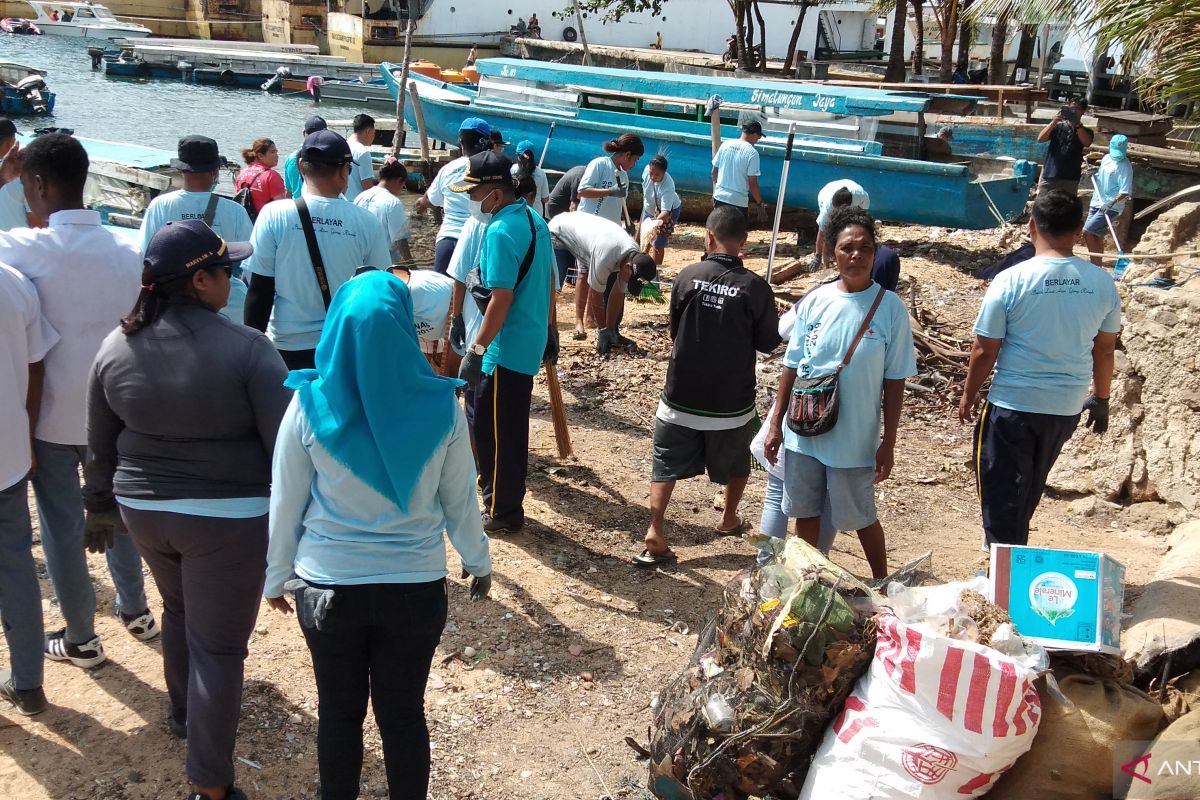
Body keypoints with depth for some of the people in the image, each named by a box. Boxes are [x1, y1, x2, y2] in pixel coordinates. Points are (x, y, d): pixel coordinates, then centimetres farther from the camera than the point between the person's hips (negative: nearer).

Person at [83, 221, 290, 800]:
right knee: (218, 646, 4)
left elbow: (101, 446, 9)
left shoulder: (116, 347, -2)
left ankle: (182, 711, 52)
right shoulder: (245, 348, -18)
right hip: (227, 519, -6)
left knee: (179, 608, 30)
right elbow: (286, 445, -17)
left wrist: (102, 506, 23)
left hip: (144, 510, 6)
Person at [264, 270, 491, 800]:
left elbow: (285, 503, -4)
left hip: (328, 587, 0)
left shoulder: (309, 405, -14)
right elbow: (460, 499, -2)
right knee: (404, 714, 15)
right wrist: (479, 562, 15)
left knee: (339, 712, 18)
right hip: (416, 587, 0)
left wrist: (277, 575, 12)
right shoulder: (440, 406, -14)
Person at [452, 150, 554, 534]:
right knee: (511, 427, 20)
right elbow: (549, 280, 16)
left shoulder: (501, 232, -21)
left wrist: (476, 349, -20)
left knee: (495, 431, 3)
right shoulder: (534, 220, 8)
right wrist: (548, 329, 24)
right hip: (530, 341, 10)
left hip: (506, 348, -10)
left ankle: (503, 512, 13)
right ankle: (499, 494, 33)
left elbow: (501, 299, -25)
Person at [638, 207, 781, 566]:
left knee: (667, 464, 10)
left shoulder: (688, 277, -9)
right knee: (735, 464, 24)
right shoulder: (756, 287, -12)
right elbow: (768, 343, -2)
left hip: (682, 395, 0)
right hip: (732, 401, 0)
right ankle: (729, 519, 40)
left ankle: (655, 531, -1)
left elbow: (674, 331, 3)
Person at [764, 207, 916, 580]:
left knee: (862, 519, 12)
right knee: (805, 514, 16)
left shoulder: (890, 308, -10)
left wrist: (888, 444, -7)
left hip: (855, 440, -3)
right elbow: (792, 367, 5)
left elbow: (894, 381, -6)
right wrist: (776, 425, 5)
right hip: (803, 434, 3)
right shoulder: (814, 301, -2)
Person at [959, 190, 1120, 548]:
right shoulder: (1102, 283, -5)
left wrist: (968, 397, 4)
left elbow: (984, 350, -11)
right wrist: (1101, 398, 21)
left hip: (1012, 405, -5)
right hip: (1067, 407, 5)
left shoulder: (1011, 281, -16)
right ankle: (1013, 547, 43)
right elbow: (1104, 349, 6)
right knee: (1029, 487, 24)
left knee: (1002, 491, 7)